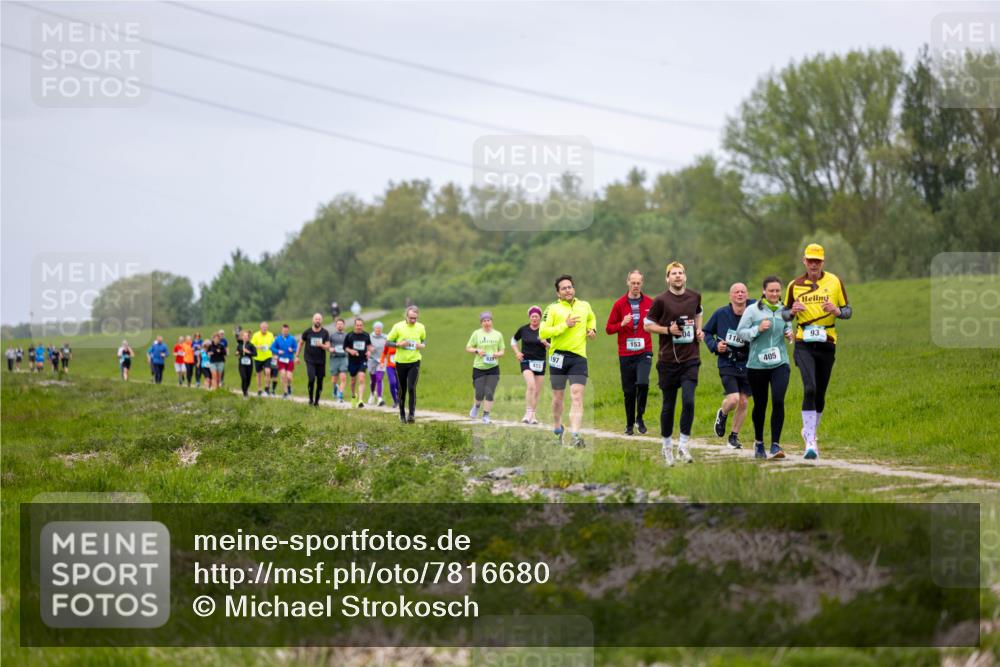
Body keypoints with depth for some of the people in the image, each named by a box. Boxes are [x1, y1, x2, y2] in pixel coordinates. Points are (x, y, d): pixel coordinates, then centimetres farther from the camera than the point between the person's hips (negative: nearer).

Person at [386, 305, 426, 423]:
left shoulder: (420, 327, 1)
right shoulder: (398, 327, -6)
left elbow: (424, 339, 20)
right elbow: (387, 343, -1)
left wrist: (422, 345, -3)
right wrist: (399, 344, -19)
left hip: (414, 362, 0)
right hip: (401, 362, 0)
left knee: (412, 388, -14)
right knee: (402, 390, 8)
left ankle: (411, 414, -14)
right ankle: (402, 414, 25)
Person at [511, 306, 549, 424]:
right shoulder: (523, 329, 0)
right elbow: (513, 340, 17)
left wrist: (545, 343, -17)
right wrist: (517, 352, 2)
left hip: (540, 363, 2)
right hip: (526, 362, -2)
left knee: (537, 391, 7)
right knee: (530, 386, -22)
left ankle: (533, 416, 20)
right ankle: (528, 413, -21)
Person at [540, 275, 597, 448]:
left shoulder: (585, 306, 10)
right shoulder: (552, 309, -3)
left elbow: (592, 318, 34)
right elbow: (542, 332, -12)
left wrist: (592, 329, 13)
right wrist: (565, 325, -17)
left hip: (579, 357, 1)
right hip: (558, 356, -1)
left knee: (577, 396, -14)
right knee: (558, 397, 11)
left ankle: (575, 435, -21)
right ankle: (557, 428, 36)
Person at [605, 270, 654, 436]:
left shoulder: (649, 303, 4)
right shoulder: (619, 304, 2)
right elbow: (608, 329, 4)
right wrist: (622, 324, -14)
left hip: (644, 352, -1)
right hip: (626, 354, 1)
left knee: (643, 383, -20)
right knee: (629, 391, 4)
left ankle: (640, 418, -1)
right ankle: (629, 424, 19)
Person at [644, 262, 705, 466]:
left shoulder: (695, 297, 7)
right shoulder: (661, 300, -6)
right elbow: (647, 325, 0)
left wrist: (699, 330, 10)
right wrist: (668, 330, -14)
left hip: (690, 359, 2)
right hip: (668, 359, -2)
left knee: (689, 401, -13)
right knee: (668, 405, 5)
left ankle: (683, 444, -2)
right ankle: (667, 445, 21)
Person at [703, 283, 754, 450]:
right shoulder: (721, 314, -5)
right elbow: (707, 332, 8)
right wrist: (715, 345, -9)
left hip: (747, 363, 2)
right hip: (727, 363, -2)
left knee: (743, 402, 5)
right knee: (733, 399, -17)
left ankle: (734, 436, 24)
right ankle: (722, 415, 19)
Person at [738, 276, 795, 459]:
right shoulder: (752, 310, -3)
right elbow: (740, 332, -2)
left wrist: (789, 334, 3)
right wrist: (758, 329, -16)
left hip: (780, 364, 2)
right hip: (757, 364, -1)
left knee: (778, 401, -15)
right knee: (760, 405, 8)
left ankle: (775, 445, -11)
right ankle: (758, 443, 29)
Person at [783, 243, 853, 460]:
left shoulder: (835, 282, 5)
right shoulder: (795, 285, 6)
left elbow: (848, 311, 7)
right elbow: (785, 313, 14)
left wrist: (836, 310, -15)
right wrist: (792, 312, -9)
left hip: (827, 344, 2)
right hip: (804, 344, -2)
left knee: (820, 393, 8)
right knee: (809, 388, -18)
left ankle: (810, 432, 31)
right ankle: (810, 442, -19)